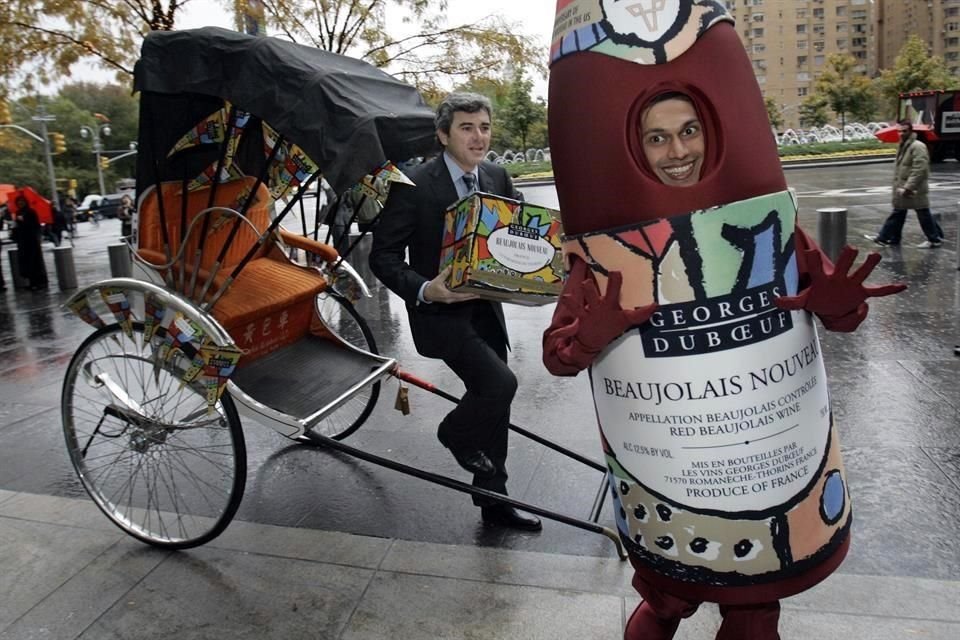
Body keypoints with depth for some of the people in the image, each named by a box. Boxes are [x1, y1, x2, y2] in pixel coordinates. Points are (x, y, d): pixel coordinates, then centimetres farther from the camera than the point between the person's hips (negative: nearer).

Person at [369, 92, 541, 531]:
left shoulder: (497, 178, 2)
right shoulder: (415, 185, -15)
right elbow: (383, 257, -12)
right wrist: (425, 290, -29)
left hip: (486, 309, 6)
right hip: (439, 311, -6)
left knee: (492, 405, 12)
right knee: (499, 383, -23)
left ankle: (494, 503, 32)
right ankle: (455, 433, 12)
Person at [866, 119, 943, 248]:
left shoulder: (918, 146, -16)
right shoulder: (903, 146, 13)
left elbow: (920, 169, -24)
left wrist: (908, 187, -26)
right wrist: (898, 186, 14)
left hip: (915, 190, -9)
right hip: (902, 189, 9)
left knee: (923, 215, 1)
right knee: (897, 214, 12)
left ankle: (935, 239, 13)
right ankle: (884, 238, 15)